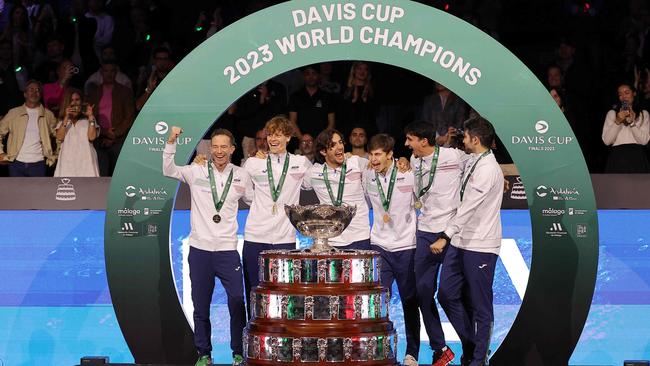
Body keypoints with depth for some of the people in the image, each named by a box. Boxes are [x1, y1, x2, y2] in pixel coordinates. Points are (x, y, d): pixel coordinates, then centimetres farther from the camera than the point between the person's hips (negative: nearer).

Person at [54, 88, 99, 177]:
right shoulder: (63, 120, 17)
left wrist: (91, 117, -4)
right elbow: (59, 137, -1)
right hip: (68, 161, 1)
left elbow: (92, 137, -5)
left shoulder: (87, 119, 12)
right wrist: (66, 118, -6)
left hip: (85, 160, -1)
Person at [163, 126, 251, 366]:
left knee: (237, 303, -2)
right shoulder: (197, 171, 0)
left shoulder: (241, 176, 5)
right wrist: (171, 142, -18)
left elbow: (254, 201, 16)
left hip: (228, 249, 0)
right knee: (201, 305, 8)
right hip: (200, 249, 0)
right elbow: (169, 171, -10)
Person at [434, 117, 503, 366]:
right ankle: (470, 345, 23)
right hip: (461, 242, 9)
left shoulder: (487, 168, -15)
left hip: (480, 246, -9)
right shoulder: (472, 163, 14)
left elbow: (469, 207, -21)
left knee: (480, 305, 0)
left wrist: (445, 237, -24)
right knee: (447, 294, 10)